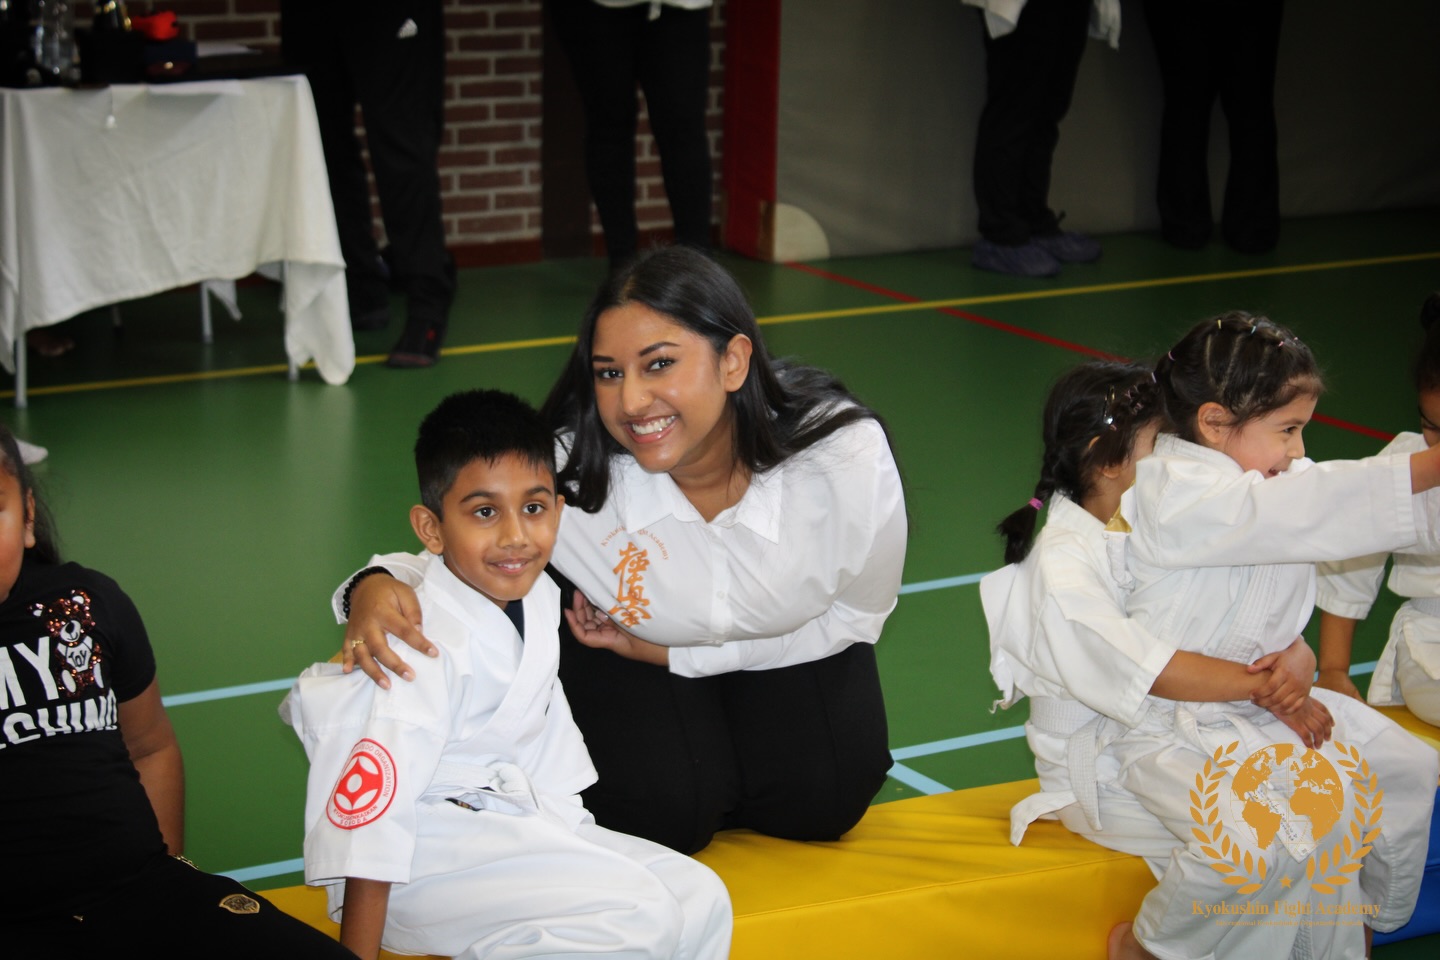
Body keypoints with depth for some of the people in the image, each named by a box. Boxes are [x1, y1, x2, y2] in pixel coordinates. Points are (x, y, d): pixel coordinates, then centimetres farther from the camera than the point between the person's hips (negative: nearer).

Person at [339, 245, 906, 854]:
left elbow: (855, 615, -18)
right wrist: (379, 590, -51)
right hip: (630, 648, -1)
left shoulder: (847, 457, -34)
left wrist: (669, 653, -23)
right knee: (660, 817, -18)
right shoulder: (576, 470, -35)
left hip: (791, 650, 1)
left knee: (815, 805, -13)